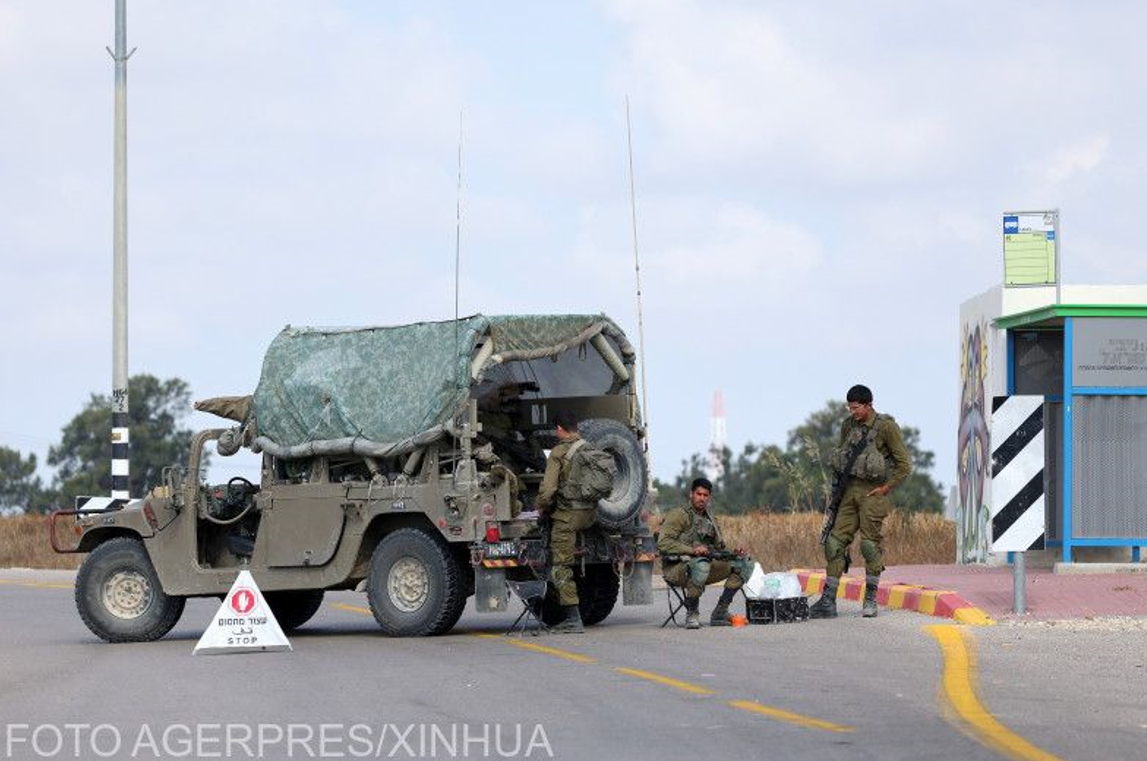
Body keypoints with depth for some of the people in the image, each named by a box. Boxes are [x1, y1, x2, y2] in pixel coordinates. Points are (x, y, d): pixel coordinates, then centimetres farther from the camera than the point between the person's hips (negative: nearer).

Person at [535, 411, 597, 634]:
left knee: (561, 569, -1)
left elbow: (548, 490, -17)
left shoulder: (558, 453, -12)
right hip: (590, 514, 7)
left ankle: (573, 620, -5)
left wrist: (542, 507, 2)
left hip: (567, 515, -7)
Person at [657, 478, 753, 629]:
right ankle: (691, 614, -22)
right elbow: (663, 543, -16)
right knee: (700, 564, -42)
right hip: (677, 568, -7)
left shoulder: (709, 520, 21)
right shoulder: (679, 514, -4)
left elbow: (719, 548, 25)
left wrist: (733, 554, 2)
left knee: (744, 564, -5)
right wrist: (692, 550, -28)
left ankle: (720, 612, -6)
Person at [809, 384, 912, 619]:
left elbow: (904, 465, -7)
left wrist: (886, 488, -9)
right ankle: (828, 601, 1)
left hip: (872, 492, -6)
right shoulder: (848, 425, 8)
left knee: (869, 543, -5)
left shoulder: (886, 427, -9)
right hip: (850, 490, 6)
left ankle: (871, 600, 7)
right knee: (835, 541, 0)